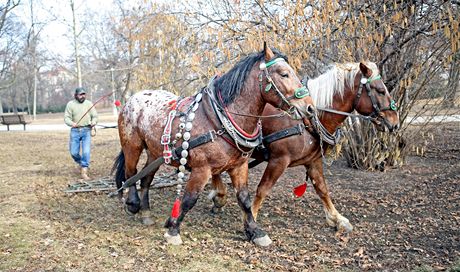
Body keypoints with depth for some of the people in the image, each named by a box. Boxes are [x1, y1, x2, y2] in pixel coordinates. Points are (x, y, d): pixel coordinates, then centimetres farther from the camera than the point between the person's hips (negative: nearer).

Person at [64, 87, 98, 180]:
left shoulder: (89, 103, 5)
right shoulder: (70, 104, 1)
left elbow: (95, 116, 7)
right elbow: (66, 117, -1)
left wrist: (93, 122, -14)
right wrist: (72, 123, -22)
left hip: (86, 130, 0)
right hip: (75, 131, 0)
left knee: (86, 151, -9)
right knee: (74, 152, 3)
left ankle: (84, 172, 0)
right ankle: (80, 163, 36)